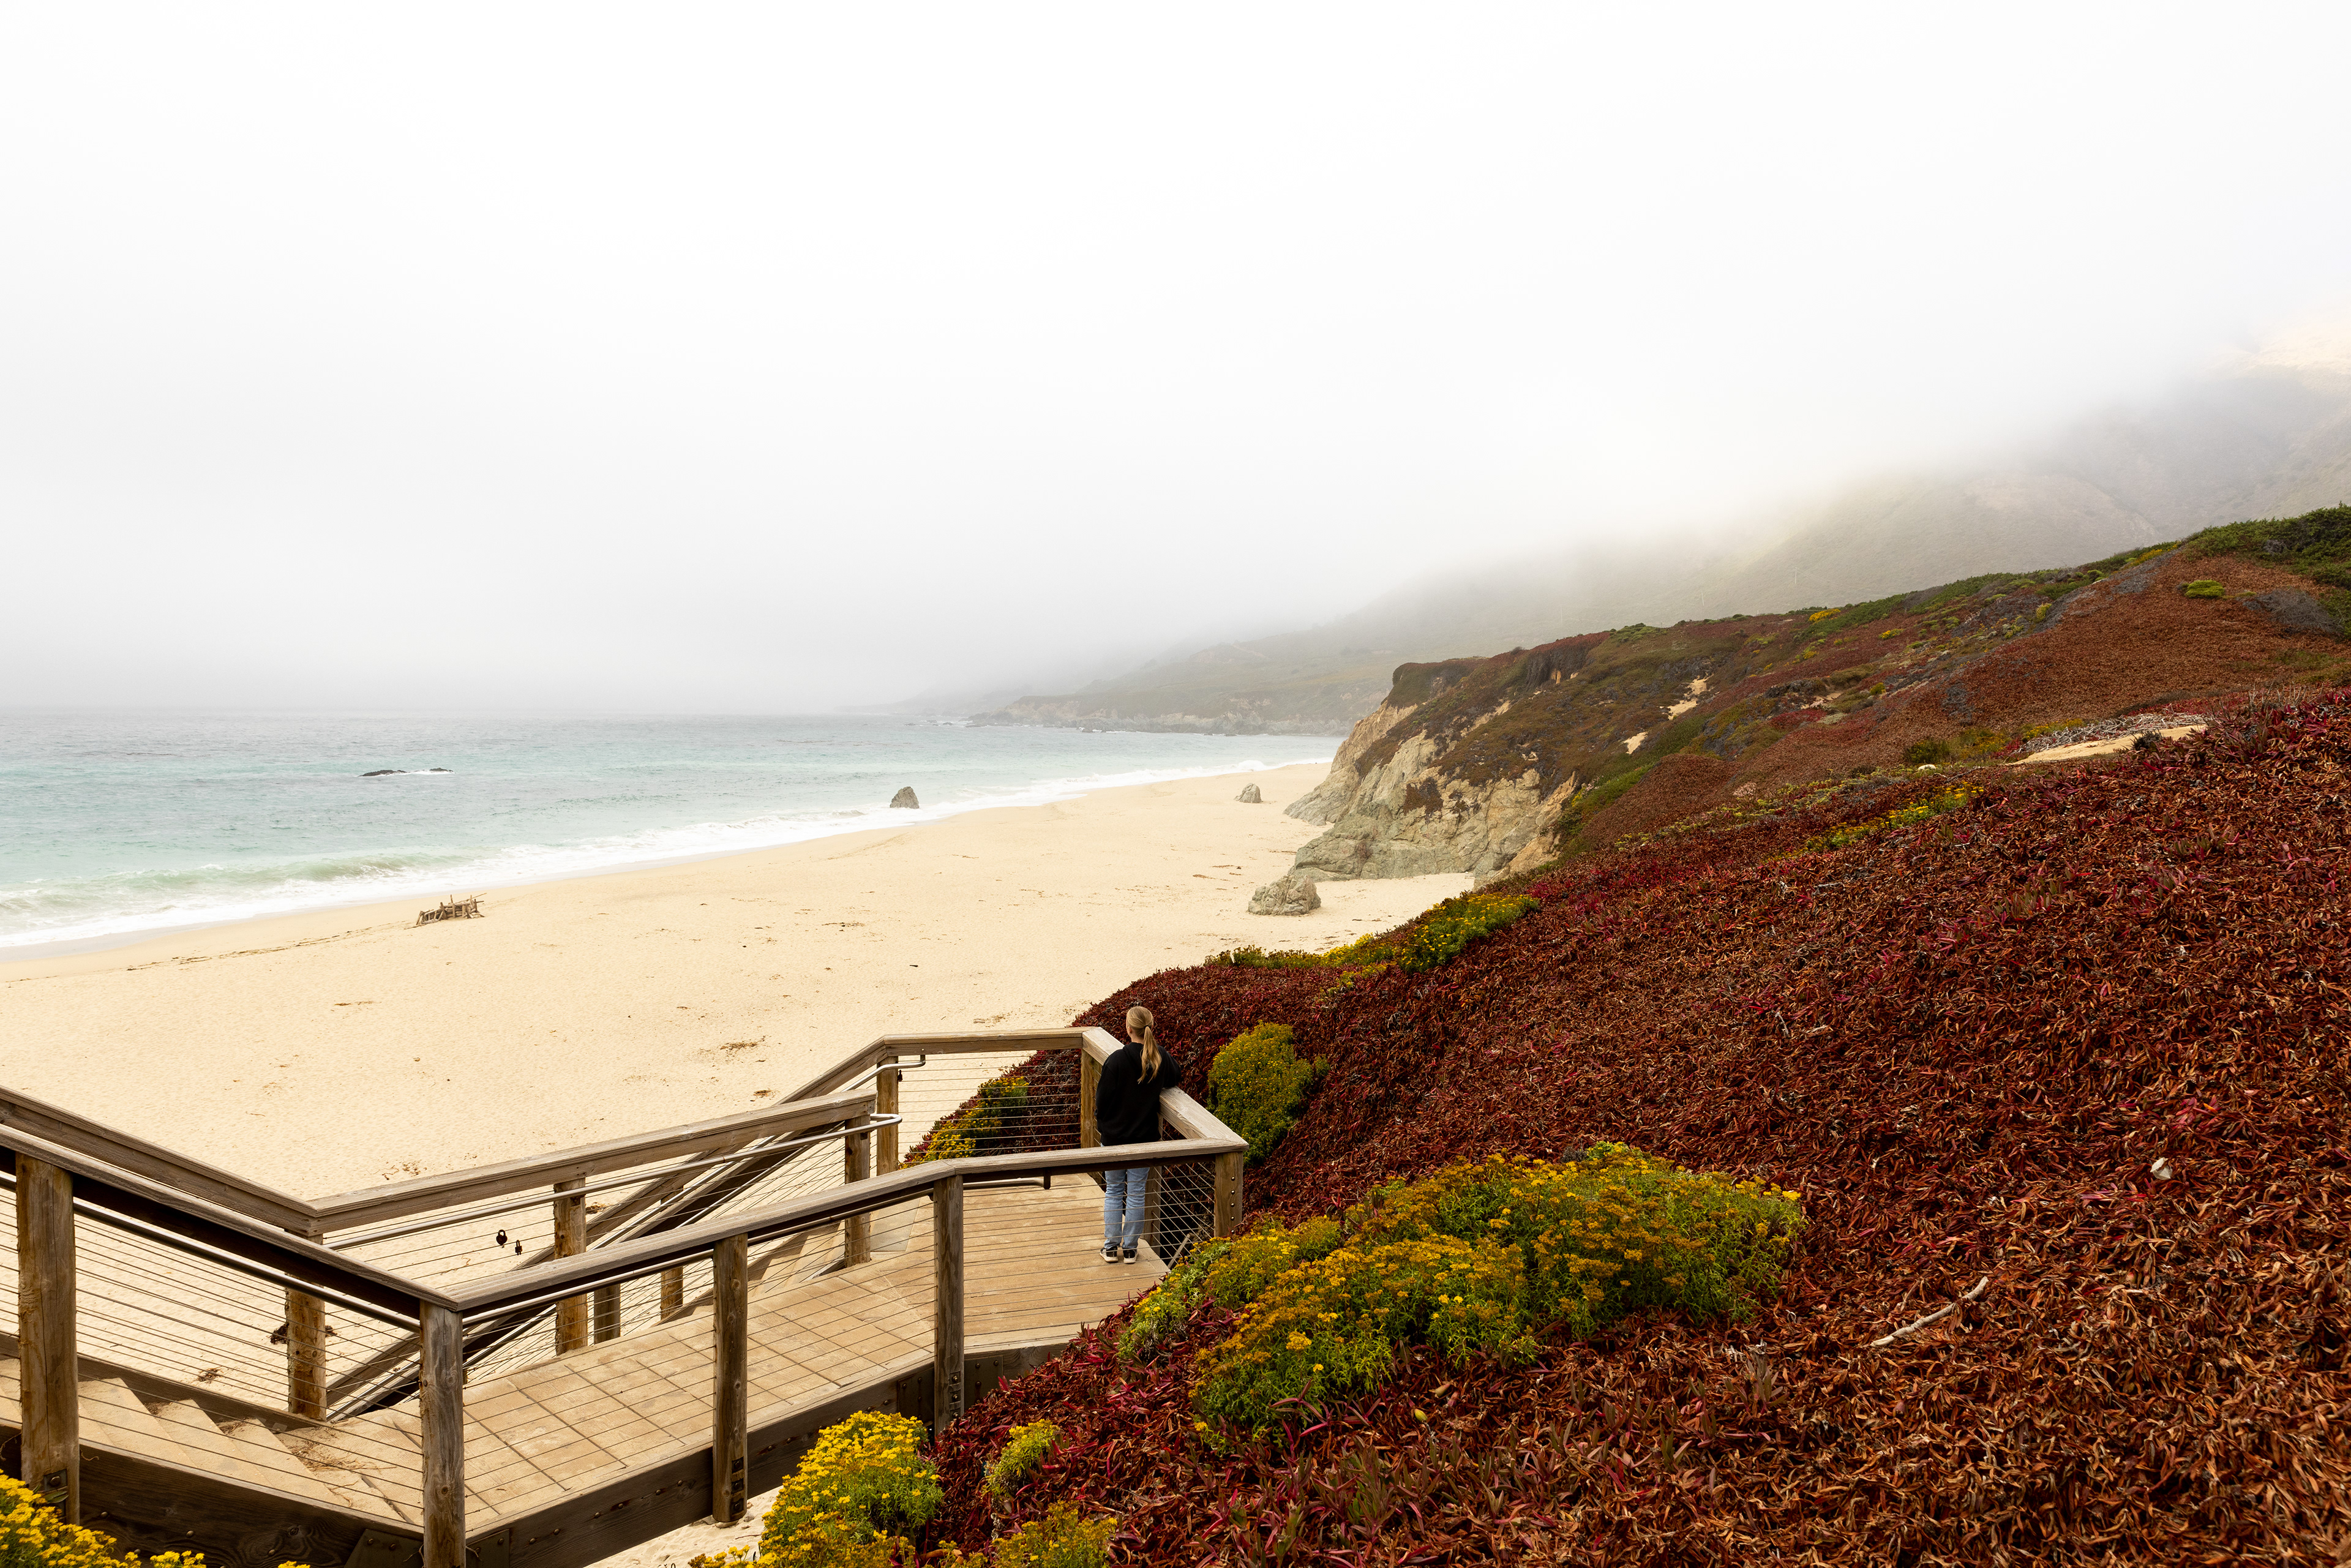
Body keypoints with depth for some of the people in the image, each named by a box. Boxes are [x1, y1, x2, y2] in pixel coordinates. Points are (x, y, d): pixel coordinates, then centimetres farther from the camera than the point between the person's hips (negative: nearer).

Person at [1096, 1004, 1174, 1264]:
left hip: (1114, 1137, -2)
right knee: (1136, 1194, 12)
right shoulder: (1161, 1060, -8)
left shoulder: (1116, 1061, -19)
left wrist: (1102, 1125, 8)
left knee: (1113, 1192, 13)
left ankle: (1111, 1247, 19)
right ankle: (1130, 1249, 19)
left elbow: (1102, 1099, -11)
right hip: (1146, 1137, 2)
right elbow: (1173, 1078, 15)